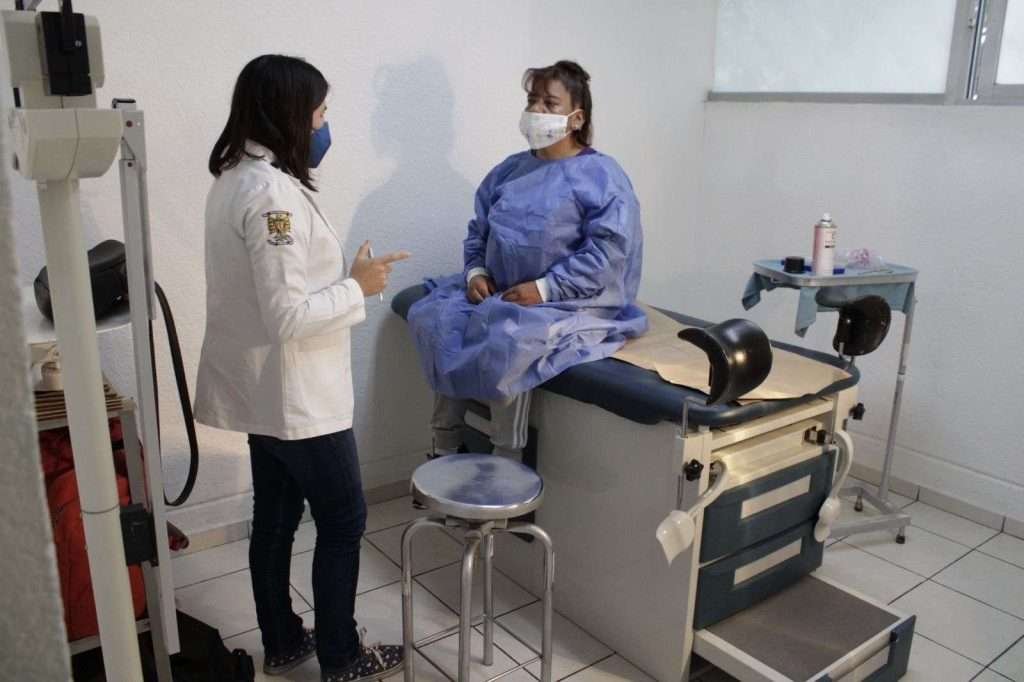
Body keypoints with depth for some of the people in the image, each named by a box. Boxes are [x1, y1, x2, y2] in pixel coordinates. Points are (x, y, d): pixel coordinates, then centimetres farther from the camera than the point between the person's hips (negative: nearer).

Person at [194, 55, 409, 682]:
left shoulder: (235, 178, 8)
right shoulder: (273, 191, -24)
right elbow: (288, 316, -26)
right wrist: (358, 287, -14)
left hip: (263, 388, 10)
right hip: (296, 392, -9)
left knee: (276, 517, 19)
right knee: (344, 520, 7)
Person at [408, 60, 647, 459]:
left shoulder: (600, 176, -7)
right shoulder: (510, 170, 13)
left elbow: (609, 251, -17)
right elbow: (479, 230, 18)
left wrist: (546, 287, -22)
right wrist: (475, 271, -2)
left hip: (568, 303, -6)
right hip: (498, 291, 7)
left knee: (509, 340, -34)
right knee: (434, 318, -16)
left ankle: (506, 464, -14)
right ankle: (444, 448, -6)